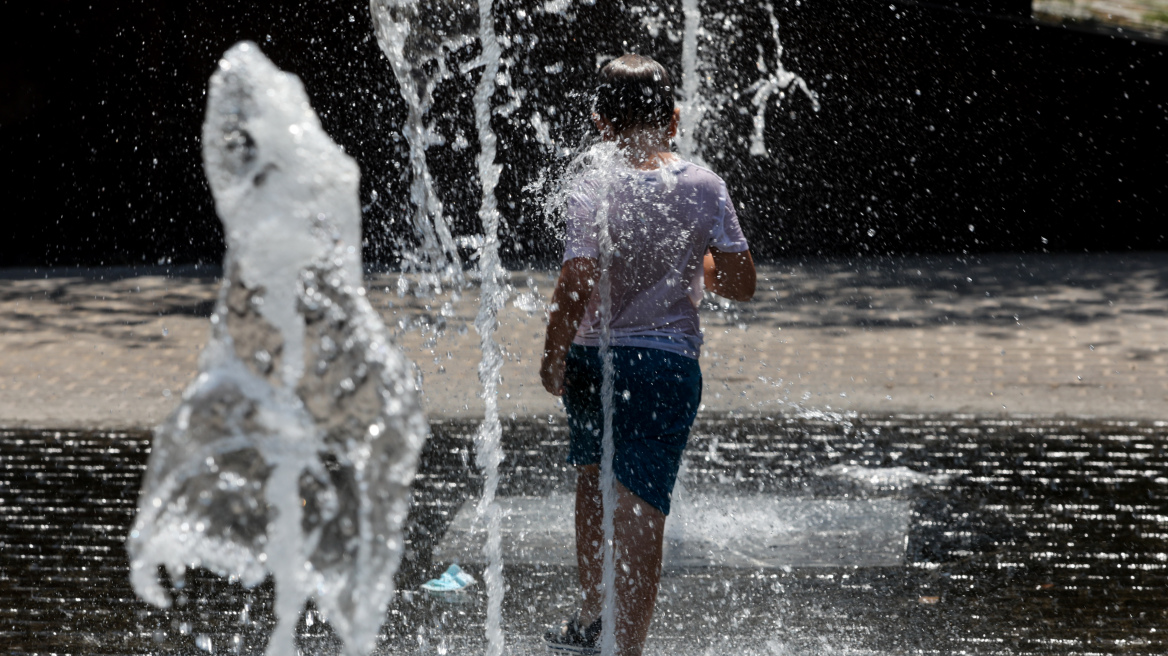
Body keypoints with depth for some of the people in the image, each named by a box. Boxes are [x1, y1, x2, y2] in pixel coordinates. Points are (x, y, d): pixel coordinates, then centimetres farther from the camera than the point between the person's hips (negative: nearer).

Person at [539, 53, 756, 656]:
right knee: (640, 513, 2)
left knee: (593, 478, 26)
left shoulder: (595, 192, -11)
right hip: (668, 361, 0)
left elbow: (576, 286, -18)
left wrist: (553, 356, -4)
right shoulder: (704, 187, -4)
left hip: (594, 358, 0)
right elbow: (741, 284, -2)